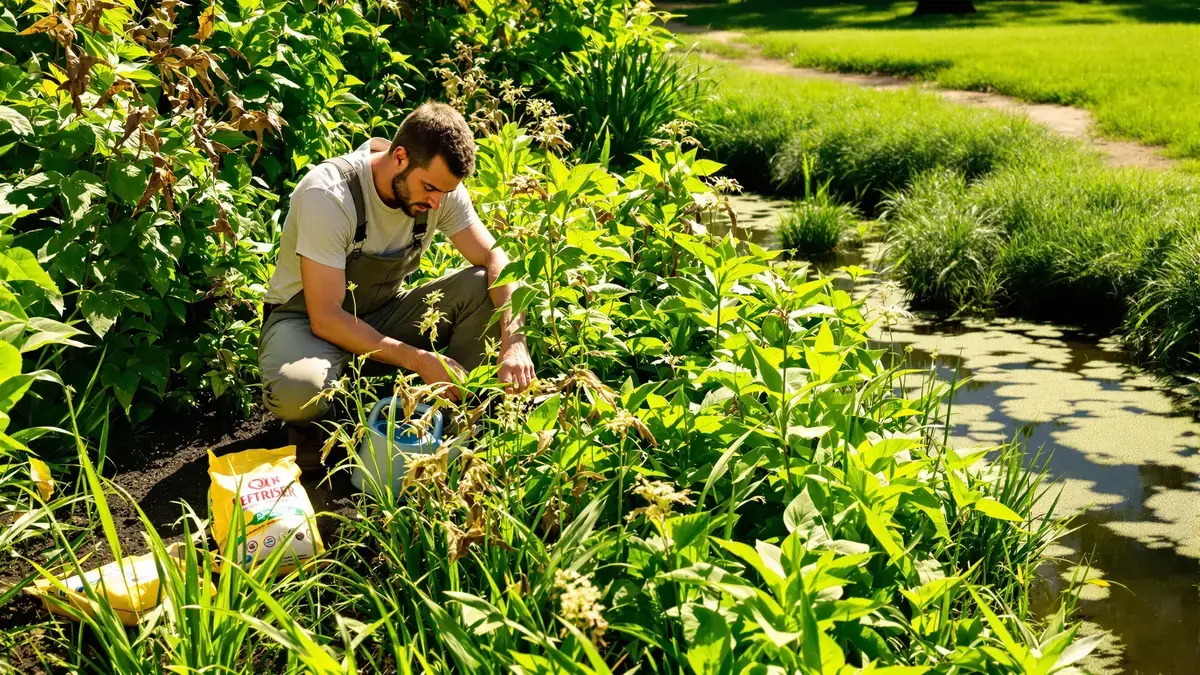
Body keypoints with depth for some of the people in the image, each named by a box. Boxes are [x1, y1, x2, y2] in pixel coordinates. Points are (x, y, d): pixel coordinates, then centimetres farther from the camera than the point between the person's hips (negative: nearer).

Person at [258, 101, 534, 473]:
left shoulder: (439, 185, -14)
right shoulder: (329, 196, -30)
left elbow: (495, 260, -11)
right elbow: (326, 318, -30)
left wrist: (513, 343, -28)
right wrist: (419, 360, -33)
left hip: (383, 312, 5)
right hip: (307, 319, -5)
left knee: (485, 289, -18)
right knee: (298, 391, -40)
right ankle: (311, 424, -2)